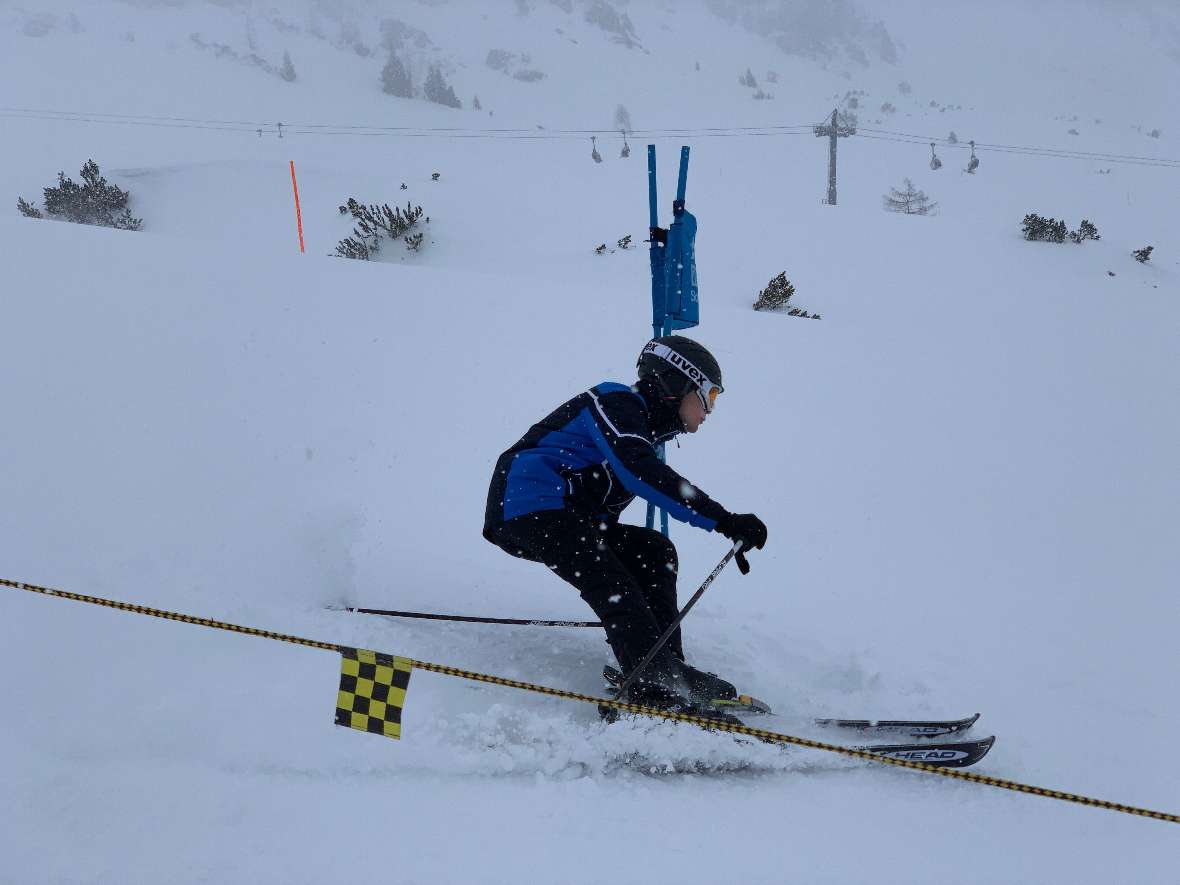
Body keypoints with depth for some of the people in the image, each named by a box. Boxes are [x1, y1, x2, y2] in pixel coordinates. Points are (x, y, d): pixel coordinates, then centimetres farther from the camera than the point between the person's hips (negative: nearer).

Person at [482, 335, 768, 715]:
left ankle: (663, 670, -8)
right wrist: (723, 520, -33)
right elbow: (640, 473, -28)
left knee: (654, 551, 1)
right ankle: (656, 680, -33)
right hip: (528, 505, -9)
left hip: (568, 518, 9)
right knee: (609, 582, -23)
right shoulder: (616, 403, -7)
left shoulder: (641, 428, 22)